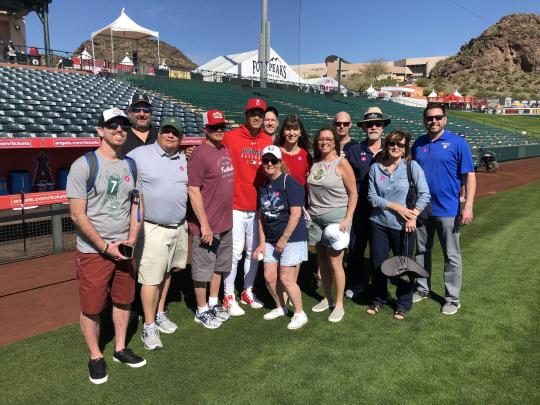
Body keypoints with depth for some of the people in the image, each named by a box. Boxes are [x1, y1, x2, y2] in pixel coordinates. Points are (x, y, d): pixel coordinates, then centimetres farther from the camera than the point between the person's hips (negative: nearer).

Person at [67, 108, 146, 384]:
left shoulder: (130, 165, 6)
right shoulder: (84, 165, -12)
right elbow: (77, 214, -14)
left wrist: (131, 239, -3)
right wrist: (105, 247, -14)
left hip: (124, 249, 5)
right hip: (93, 251, -5)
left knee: (123, 301, 16)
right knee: (91, 308, 7)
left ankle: (120, 349, 35)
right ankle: (95, 357, 28)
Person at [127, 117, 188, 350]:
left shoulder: (183, 159, 10)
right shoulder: (139, 154, -9)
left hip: (179, 227, 6)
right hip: (153, 229, -6)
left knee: (166, 272, 18)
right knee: (151, 278, -2)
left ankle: (160, 314, 34)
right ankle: (149, 327, 13)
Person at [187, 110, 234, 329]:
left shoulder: (225, 150, 9)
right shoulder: (200, 154, -16)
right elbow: (193, 191, -19)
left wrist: (227, 216, 16)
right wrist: (204, 224, -20)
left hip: (226, 223, 9)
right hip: (207, 226, -8)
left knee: (219, 265, 20)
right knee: (203, 269, 7)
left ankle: (213, 304, 37)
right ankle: (202, 311, 23)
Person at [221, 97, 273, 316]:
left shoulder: (268, 141, 8)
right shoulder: (230, 137, -5)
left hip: (259, 206, 5)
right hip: (236, 206, -5)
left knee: (255, 251, 13)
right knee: (235, 252, 0)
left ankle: (248, 291, 30)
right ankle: (229, 297, 15)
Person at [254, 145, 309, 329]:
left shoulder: (289, 182, -13)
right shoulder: (263, 186, 8)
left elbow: (296, 213, -18)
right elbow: (262, 216, 11)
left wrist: (283, 239, -15)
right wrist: (262, 243, 6)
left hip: (292, 238, -7)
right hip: (271, 239, 7)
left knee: (286, 278, -5)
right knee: (269, 277, 9)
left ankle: (300, 314, 15)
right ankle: (280, 307, 33)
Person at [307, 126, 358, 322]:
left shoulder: (341, 163, -7)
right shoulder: (314, 163, 8)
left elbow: (353, 193, -6)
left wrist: (347, 219, -12)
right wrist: (307, 210, 7)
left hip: (336, 216, -5)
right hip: (315, 218, 5)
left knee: (335, 263, -3)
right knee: (322, 261, 13)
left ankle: (339, 305, 12)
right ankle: (327, 298, 29)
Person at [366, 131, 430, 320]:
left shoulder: (411, 166, -4)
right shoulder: (375, 168, 0)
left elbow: (424, 194, -6)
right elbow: (372, 197, -4)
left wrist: (413, 216, -14)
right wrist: (396, 207, -12)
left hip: (403, 225, -2)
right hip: (379, 223, 2)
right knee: (378, 263, 10)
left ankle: (404, 304, 29)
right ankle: (379, 299, 32)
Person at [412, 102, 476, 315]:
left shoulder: (457, 143, -7)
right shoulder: (418, 144, 6)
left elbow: (469, 176, -8)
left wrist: (468, 206, -15)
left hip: (448, 210, -4)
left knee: (451, 256, 6)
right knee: (421, 251, 15)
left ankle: (452, 298, 19)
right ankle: (422, 289, 32)